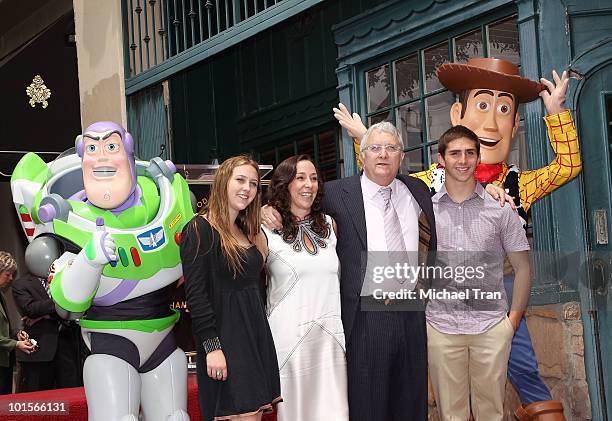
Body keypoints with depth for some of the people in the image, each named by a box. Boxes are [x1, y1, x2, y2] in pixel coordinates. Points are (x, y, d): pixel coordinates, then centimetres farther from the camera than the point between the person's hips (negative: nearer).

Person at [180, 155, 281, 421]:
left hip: (255, 334, 8)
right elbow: (195, 293, -15)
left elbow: (255, 284, 12)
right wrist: (212, 346, -19)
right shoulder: (200, 229, -8)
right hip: (225, 337, -8)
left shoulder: (247, 230, 17)